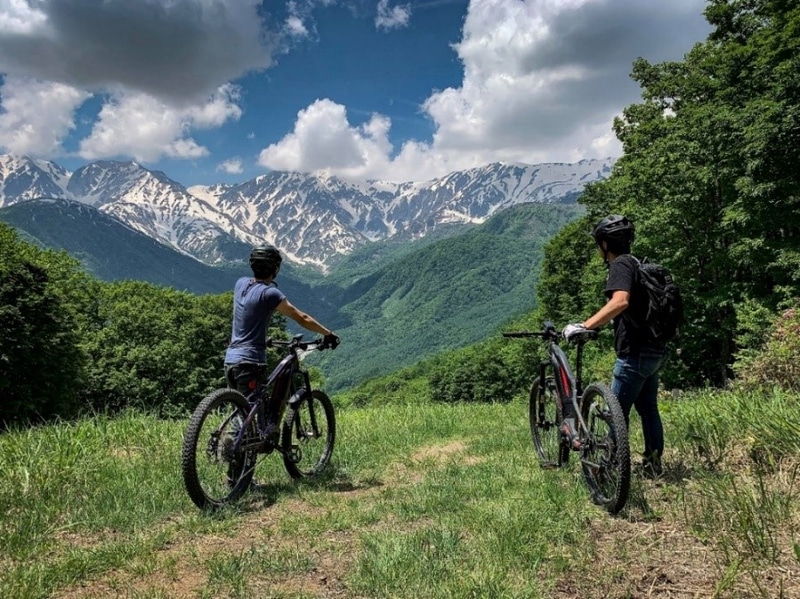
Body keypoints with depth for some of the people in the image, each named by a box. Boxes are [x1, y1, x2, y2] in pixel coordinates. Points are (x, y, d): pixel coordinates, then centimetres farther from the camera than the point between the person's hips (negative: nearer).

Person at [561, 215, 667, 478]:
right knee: (648, 408, 18)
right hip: (654, 351, 10)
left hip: (635, 353, -10)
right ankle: (653, 464, 27)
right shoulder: (636, 264, 17)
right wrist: (594, 324, 32)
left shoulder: (621, 265, -13)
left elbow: (620, 301, -32)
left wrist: (584, 325, -35)